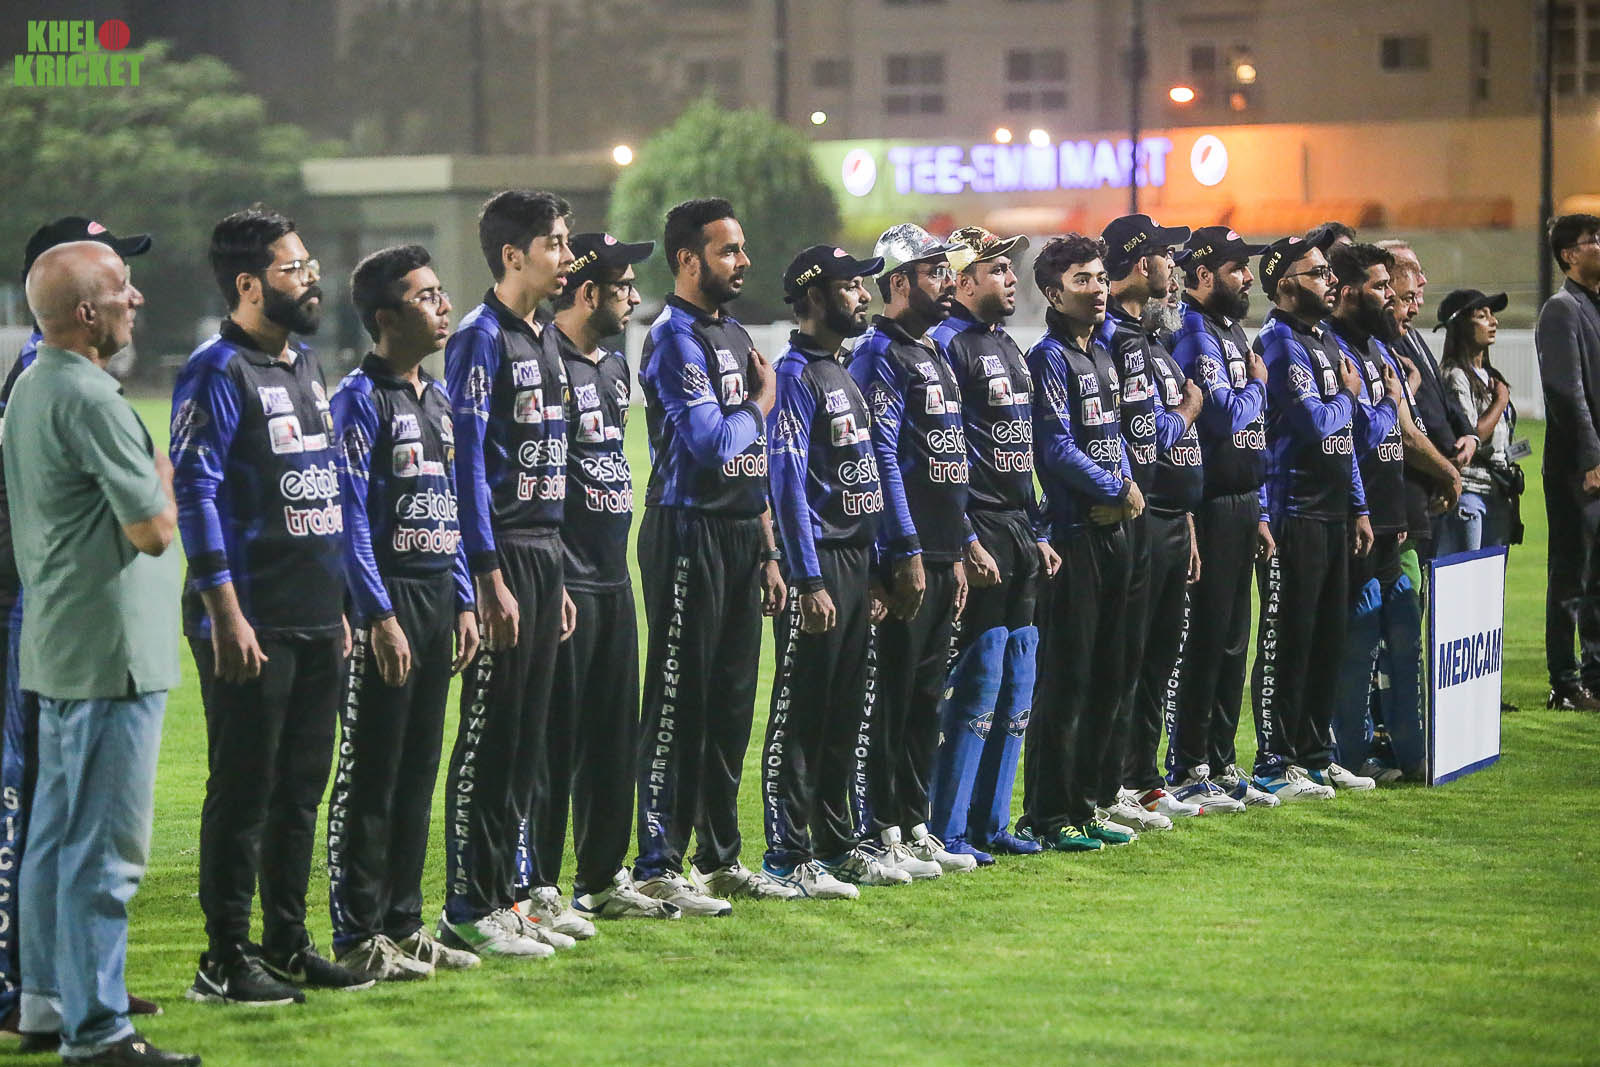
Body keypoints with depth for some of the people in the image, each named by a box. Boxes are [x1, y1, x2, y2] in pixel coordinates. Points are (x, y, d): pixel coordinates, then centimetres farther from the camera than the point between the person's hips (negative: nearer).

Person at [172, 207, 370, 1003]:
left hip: (317, 622, 8)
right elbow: (195, 494, -17)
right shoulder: (217, 374, -11)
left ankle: (288, 944, 22)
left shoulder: (305, 367, 16)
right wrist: (226, 614, -21)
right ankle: (224, 961, 3)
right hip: (252, 625, -8)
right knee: (243, 790, -3)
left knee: (301, 788, 13)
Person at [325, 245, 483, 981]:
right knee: (371, 774, -4)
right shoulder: (360, 398, -10)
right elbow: (351, 516, -14)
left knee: (419, 771, 11)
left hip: (438, 596, 8)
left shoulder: (438, 399, 16)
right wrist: (379, 617, -19)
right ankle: (358, 938, 0)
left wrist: (463, 603, 13)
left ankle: (404, 923, 18)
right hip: (386, 600, -8)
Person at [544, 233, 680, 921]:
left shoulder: (614, 365, 16)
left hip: (612, 575, 9)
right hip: (564, 577, -9)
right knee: (557, 734, -5)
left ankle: (602, 877, 22)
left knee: (616, 730, 13)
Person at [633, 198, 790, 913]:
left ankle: (720, 858, 21)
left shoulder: (735, 336, 17)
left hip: (740, 533, 9)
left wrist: (768, 550, 18)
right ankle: (658, 867, -3)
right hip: (689, 531, -9)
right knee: (680, 704, -6)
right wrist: (761, 402, -3)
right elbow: (712, 444, -21)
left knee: (731, 702, 13)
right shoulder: (674, 337, -12)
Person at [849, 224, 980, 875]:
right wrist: (908, 553, -20)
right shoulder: (881, 354, -11)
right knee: (893, 694, -5)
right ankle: (883, 837, -1)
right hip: (906, 554, -9)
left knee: (926, 697, 12)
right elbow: (883, 458, -17)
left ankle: (915, 828, 18)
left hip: (940, 554, 9)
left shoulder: (934, 355, 19)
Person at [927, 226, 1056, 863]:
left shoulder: (1007, 345, 18)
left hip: (1019, 529, 9)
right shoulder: (948, 344, -11)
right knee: (979, 684, -9)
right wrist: (967, 543, -20)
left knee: (1016, 689, 10)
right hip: (979, 528, -9)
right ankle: (947, 832, -4)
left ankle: (989, 823, 17)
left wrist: (1036, 537, 18)